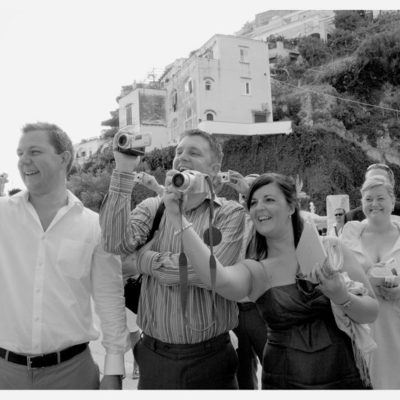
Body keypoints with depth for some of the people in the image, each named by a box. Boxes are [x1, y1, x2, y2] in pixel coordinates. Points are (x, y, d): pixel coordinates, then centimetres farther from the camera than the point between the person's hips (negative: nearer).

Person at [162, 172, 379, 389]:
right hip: (284, 380, -1)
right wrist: (178, 219, -36)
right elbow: (219, 279, -33)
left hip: (346, 376, 1)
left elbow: (371, 312, -4)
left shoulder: (330, 248, -6)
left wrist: (342, 298, -25)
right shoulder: (255, 271, -10)